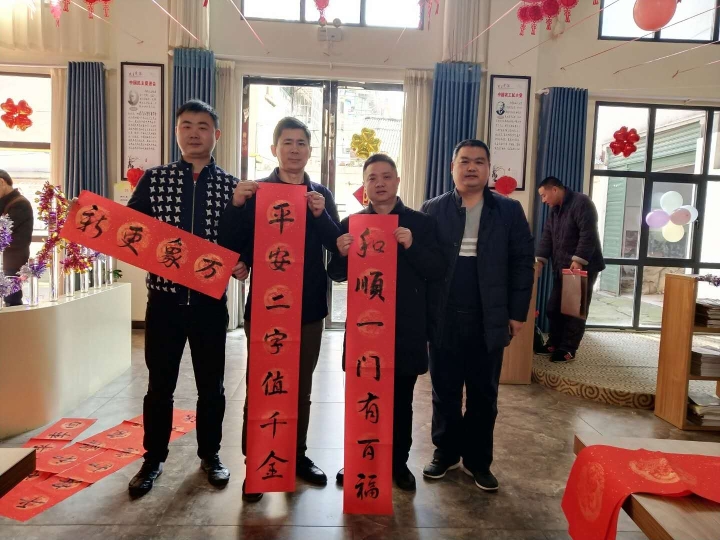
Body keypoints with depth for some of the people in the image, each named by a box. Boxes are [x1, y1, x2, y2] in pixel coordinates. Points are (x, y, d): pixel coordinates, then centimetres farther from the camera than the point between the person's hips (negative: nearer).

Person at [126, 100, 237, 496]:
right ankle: (153, 459, 30)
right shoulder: (154, 179, 3)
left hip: (210, 300, 0)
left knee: (211, 384, 12)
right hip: (164, 297, 0)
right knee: (160, 385, 11)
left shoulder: (232, 186, 3)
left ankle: (210, 455, 31)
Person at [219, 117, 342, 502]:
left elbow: (338, 246, -2)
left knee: (301, 387, 15)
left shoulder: (322, 195, 5)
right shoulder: (255, 191, -2)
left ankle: (297, 455, 30)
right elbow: (230, 246, -8)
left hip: (308, 306, 3)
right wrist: (236, 205, -23)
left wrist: (321, 215, -19)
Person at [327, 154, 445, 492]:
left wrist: (411, 247, -20)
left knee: (401, 401, 12)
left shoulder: (421, 223, 1)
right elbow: (337, 275, 6)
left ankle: (399, 463, 28)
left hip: (406, 328, 0)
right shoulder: (350, 223, 5)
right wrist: (342, 254, -16)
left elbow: (438, 271, -5)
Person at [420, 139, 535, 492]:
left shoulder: (509, 210, 5)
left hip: (490, 320, 0)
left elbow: (523, 262, 3)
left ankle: (478, 460, 26)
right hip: (444, 319, 0)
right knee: (444, 392, 11)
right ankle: (445, 453, 29)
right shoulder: (433, 210, 4)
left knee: (483, 395, 11)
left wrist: (517, 313, -1)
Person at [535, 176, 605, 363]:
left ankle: (568, 349, 5)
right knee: (554, 308, 10)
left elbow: (588, 234, -21)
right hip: (562, 268, 8)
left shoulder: (581, 202, -12)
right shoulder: (554, 210, 15)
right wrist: (540, 260, -3)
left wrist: (578, 260, -27)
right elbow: (547, 237, 10)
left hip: (583, 267, -8)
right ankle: (554, 344, 22)